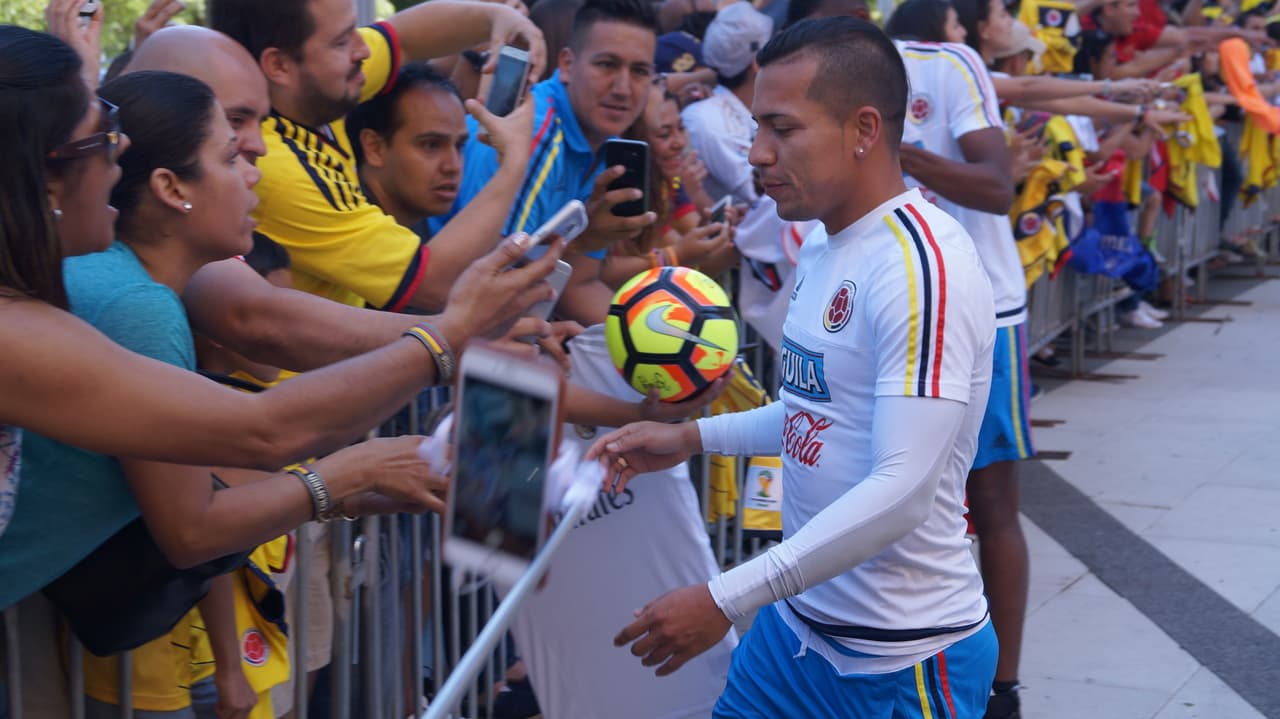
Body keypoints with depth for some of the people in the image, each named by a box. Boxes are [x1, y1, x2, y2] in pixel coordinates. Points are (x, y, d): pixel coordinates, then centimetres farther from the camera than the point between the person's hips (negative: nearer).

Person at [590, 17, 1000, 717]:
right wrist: (694, 436, 10)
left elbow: (903, 491, -27)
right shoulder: (823, 249, 8)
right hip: (797, 625, 8)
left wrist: (724, 600, -27)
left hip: (902, 660, -8)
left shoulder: (921, 264, -21)